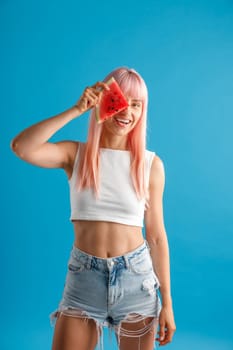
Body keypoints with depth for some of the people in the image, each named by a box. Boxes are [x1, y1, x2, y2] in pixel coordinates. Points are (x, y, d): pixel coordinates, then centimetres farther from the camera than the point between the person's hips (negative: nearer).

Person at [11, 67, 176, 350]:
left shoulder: (151, 164, -3)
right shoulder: (76, 154, -3)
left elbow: (156, 236, 0)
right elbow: (20, 147, -22)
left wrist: (167, 303, 1)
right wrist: (76, 110, -19)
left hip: (136, 277, 1)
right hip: (83, 277, 0)